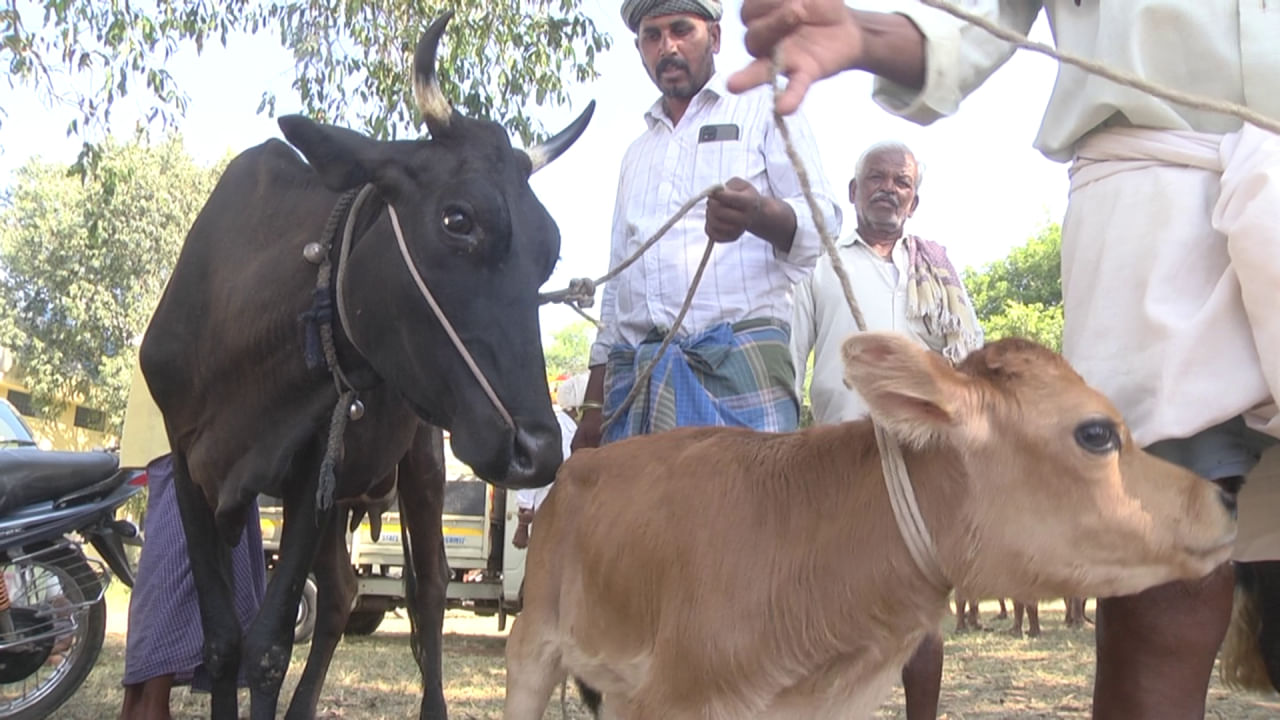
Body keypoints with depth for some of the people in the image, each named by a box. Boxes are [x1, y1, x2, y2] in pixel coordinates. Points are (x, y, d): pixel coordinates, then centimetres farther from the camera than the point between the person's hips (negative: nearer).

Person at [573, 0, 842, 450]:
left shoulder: (765, 113, 12)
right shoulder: (637, 153, 27)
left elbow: (822, 220, -2)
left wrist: (757, 214, -26)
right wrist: (594, 404, 18)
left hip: (738, 354, -4)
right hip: (635, 371, 5)